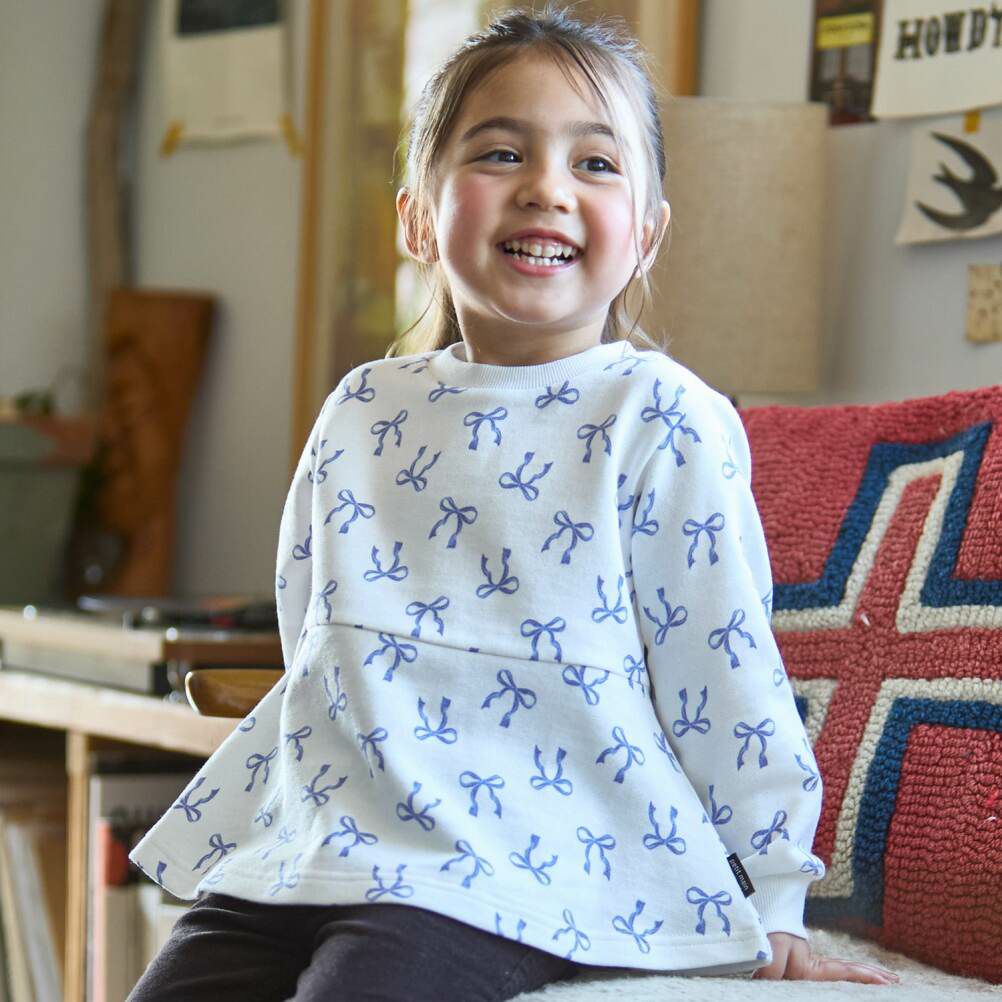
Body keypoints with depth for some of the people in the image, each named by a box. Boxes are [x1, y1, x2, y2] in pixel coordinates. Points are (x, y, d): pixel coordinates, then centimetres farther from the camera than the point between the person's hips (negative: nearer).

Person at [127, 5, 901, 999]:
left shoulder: (662, 421, -4)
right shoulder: (361, 412, 12)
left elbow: (725, 681, -2)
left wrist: (769, 911, 1)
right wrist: (242, 827, 23)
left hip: (505, 876, -6)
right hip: (299, 847, 6)